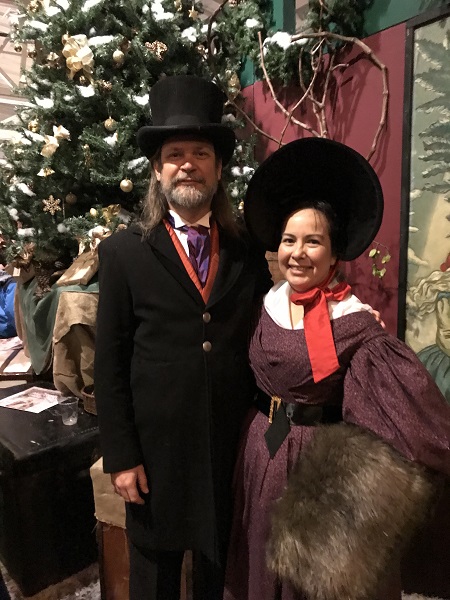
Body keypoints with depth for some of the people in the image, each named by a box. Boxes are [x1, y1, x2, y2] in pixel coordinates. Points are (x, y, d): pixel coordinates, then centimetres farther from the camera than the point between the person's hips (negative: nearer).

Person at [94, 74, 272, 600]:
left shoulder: (249, 253, 0)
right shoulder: (124, 251, -7)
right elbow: (109, 361, -7)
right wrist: (120, 456, -7)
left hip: (233, 447, 2)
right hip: (156, 448, -1)